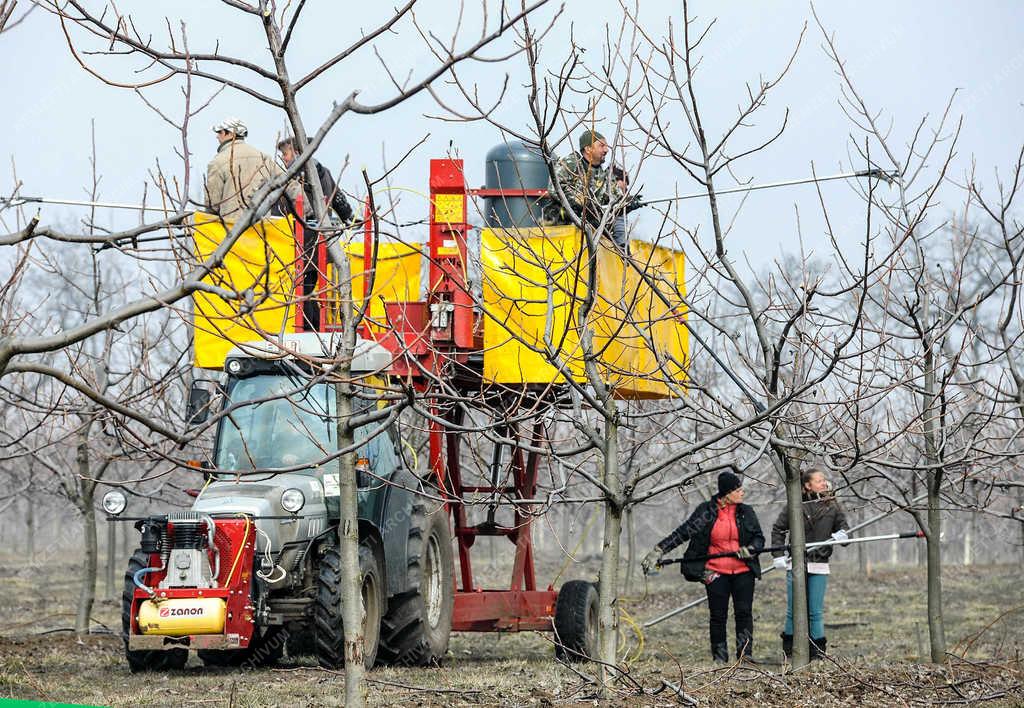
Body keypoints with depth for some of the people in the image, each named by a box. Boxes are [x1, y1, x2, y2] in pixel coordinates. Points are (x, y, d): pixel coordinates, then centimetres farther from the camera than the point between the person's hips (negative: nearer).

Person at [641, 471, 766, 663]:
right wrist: (659, 551, -8)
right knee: (718, 616, 0)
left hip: (743, 572, 1)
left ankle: (745, 655, -5)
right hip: (716, 573, -1)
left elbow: (759, 539, 10)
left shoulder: (746, 512, 7)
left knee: (744, 612, -7)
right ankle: (719, 659, 6)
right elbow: (683, 532, -1)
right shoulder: (706, 512, 0)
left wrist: (749, 550, -13)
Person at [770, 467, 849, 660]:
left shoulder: (832, 506, 5)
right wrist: (778, 555, -1)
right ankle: (789, 652, 13)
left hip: (819, 567, 1)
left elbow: (843, 528, 10)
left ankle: (817, 652, 7)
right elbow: (778, 529, 7)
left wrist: (842, 536, -15)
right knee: (793, 611, 3)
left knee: (816, 612, 1)